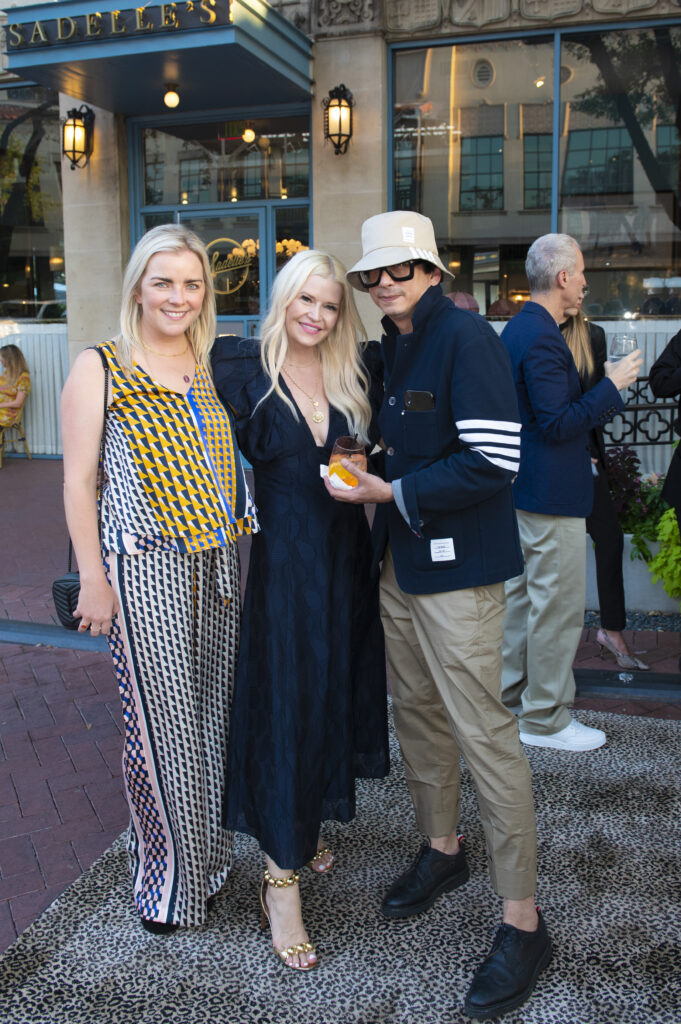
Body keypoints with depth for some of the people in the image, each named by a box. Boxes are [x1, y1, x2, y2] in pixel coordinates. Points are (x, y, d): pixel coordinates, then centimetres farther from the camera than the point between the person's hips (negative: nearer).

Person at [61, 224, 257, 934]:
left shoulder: (214, 368, 12)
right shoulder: (100, 368, -2)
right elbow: (78, 481, -4)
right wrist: (92, 578, -8)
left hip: (217, 566, 5)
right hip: (145, 569, -5)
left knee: (216, 715, 12)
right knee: (162, 722, 2)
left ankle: (209, 860, 33)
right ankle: (166, 881, 23)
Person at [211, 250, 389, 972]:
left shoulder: (360, 371, 4)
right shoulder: (245, 368, -5)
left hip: (346, 558, 4)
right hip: (283, 560, -4)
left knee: (337, 693, 15)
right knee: (287, 701, -1)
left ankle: (313, 819, 39)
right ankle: (281, 876, 10)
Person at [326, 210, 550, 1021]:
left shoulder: (465, 337, -14)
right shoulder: (389, 348, 12)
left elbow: (493, 460, -21)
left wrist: (393, 492, -16)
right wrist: (367, 470, 5)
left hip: (457, 564, -8)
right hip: (399, 558, 9)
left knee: (481, 730, -4)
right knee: (416, 709, 18)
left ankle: (522, 922, 11)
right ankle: (441, 848, 40)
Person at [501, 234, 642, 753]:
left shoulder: (518, 328, 12)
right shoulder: (543, 338, -21)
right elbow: (558, 422, -24)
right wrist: (612, 385, -16)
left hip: (522, 487, 11)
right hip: (552, 493, -11)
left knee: (520, 594, 18)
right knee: (558, 605, 0)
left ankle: (510, 697, 32)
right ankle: (545, 719, 12)